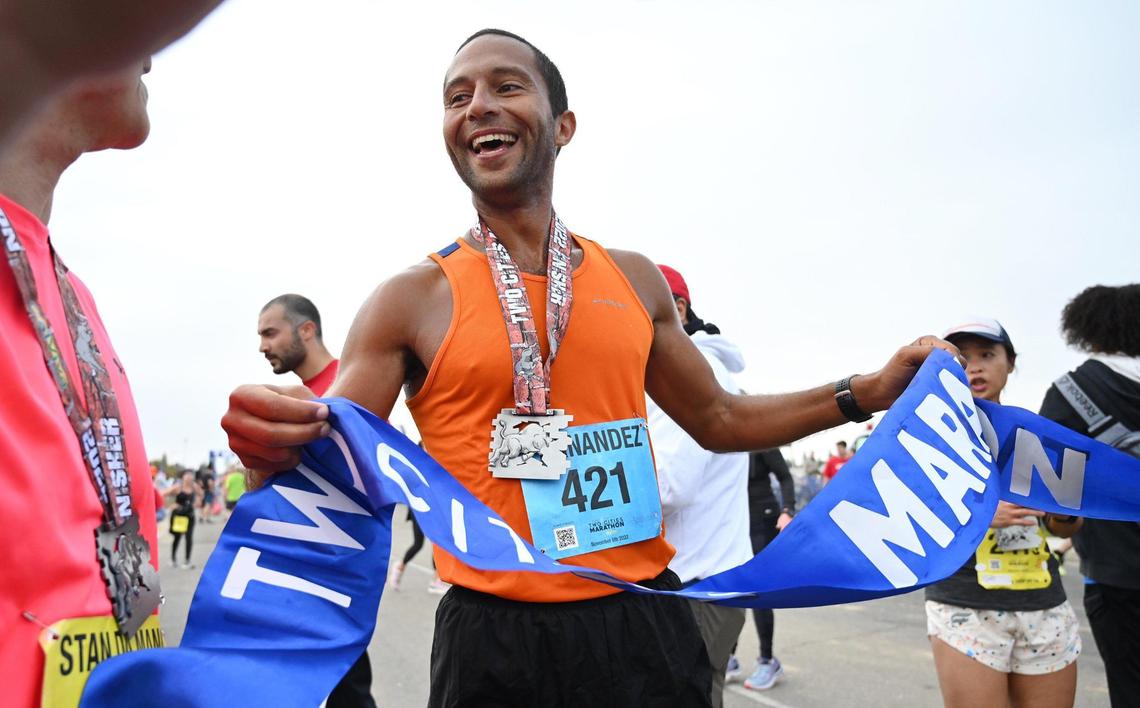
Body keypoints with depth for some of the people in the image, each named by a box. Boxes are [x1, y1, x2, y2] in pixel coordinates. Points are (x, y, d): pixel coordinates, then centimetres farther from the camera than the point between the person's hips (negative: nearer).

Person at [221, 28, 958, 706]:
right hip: (497, 639, -3)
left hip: (647, 621, 3)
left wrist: (869, 392, 11)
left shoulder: (636, 280, 6)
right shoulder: (413, 300, -5)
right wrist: (279, 442, -30)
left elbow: (718, 419, 18)